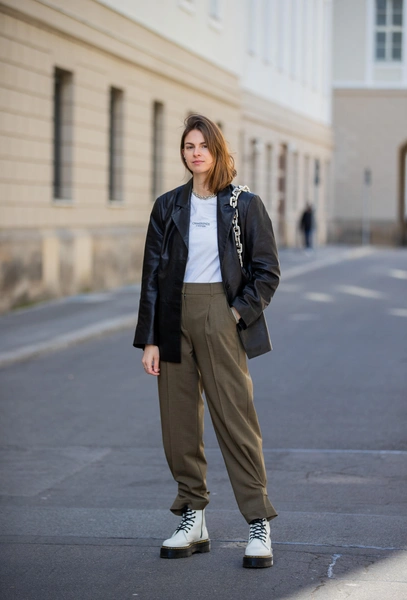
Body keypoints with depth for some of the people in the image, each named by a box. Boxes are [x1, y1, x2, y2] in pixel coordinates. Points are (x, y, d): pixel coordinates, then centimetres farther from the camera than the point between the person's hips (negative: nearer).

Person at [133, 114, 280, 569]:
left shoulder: (244, 205, 1)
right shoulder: (168, 206, 8)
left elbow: (267, 270, 4)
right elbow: (152, 273, 7)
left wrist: (239, 312, -8)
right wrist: (149, 338, 2)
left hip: (219, 317, -3)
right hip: (174, 317, 4)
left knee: (236, 420, -7)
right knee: (178, 422, 6)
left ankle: (259, 526, -3)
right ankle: (193, 522, 16)